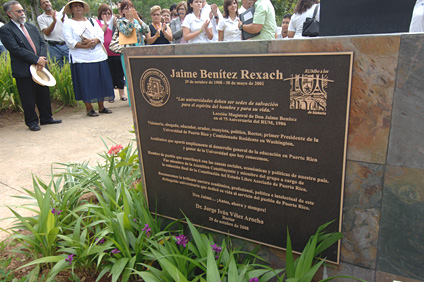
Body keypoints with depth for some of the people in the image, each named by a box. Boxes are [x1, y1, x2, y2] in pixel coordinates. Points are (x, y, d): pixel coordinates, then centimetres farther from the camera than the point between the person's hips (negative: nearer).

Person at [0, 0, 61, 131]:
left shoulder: (32, 27, 17)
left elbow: (43, 44, 10)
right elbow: (16, 49, -14)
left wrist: (42, 59, -8)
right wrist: (36, 60, -17)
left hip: (39, 68, 6)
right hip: (23, 70, -6)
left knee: (44, 95, 12)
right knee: (28, 99, 2)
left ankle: (46, 118, 25)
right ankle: (32, 122, 14)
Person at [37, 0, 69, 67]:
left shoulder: (61, 14, 12)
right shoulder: (40, 18, 6)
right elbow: (46, 33, -6)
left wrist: (63, 20, -17)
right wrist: (54, 21, -17)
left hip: (66, 44, 1)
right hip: (53, 46, -1)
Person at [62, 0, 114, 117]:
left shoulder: (92, 21, 18)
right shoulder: (68, 24, 6)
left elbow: (101, 35, 8)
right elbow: (69, 42, -6)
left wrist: (94, 41, -13)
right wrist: (84, 45, -18)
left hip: (98, 56, 4)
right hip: (81, 58, -4)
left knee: (101, 81, 4)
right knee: (86, 83, -4)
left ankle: (101, 106, 14)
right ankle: (89, 108, 5)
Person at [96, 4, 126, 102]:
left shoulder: (114, 20, 14)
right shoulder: (97, 22, 8)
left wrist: (115, 24, -8)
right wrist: (105, 24, -10)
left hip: (116, 52, 2)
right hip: (104, 53, -1)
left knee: (119, 73, 5)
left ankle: (122, 93, 14)